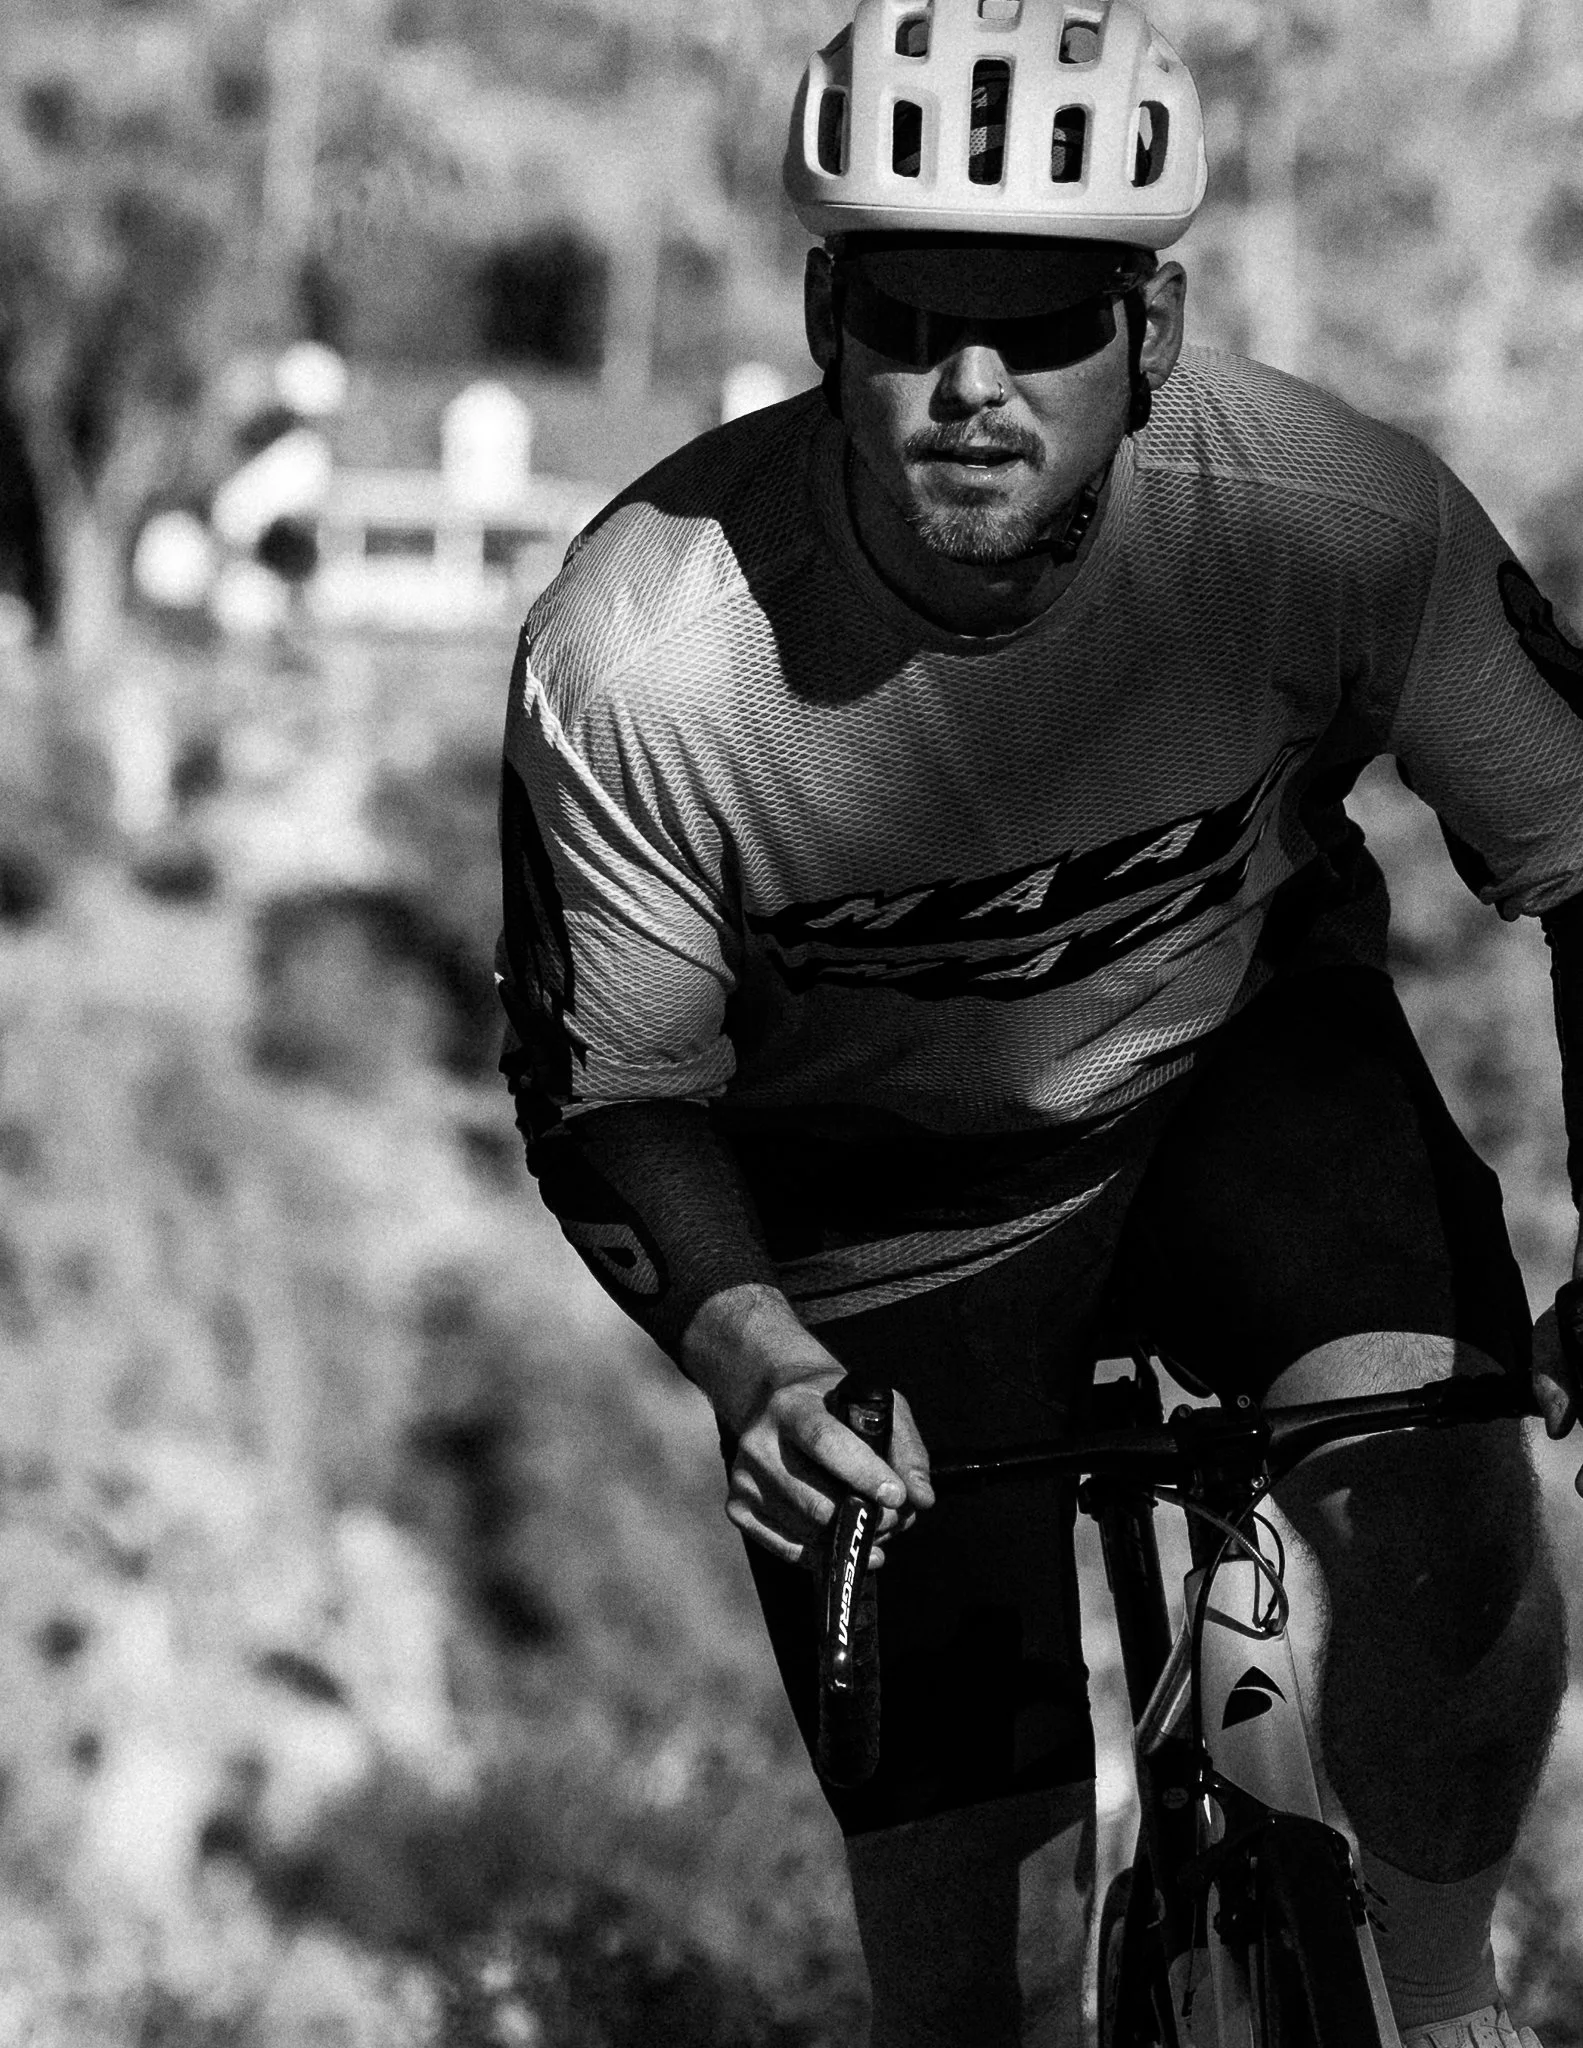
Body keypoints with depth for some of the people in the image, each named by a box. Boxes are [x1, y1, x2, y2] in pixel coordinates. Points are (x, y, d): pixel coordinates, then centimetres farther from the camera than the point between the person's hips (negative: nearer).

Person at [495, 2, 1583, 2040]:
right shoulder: (632, 662, -29)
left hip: (1241, 1052, 1)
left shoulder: (1338, 515, -27)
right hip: (878, 1173, -1)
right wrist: (748, 1352, -35)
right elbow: (610, 1084, -16)